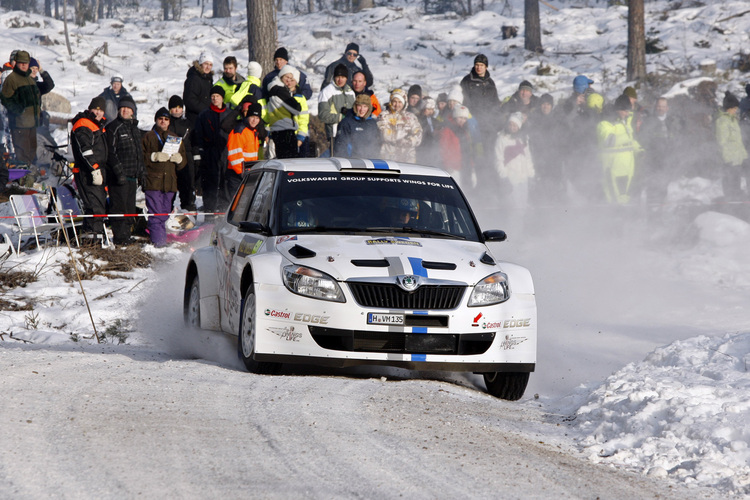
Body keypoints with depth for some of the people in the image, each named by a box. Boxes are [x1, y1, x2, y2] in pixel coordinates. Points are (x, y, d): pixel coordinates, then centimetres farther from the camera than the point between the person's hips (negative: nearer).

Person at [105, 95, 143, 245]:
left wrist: (141, 174, 20)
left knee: (130, 206, 9)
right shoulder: (114, 127, -6)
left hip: (132, 176, 7)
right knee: (119, 205, -7)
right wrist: (119, 172, -19)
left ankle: (126, 234, 16)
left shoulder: (135, 129, 18)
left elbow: (140, 154, 25)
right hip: (118, 176, -7)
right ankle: (119, 237, -4)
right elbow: (111, 153, -13)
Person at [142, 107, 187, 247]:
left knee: (165, 212, 6)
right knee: (155, 213, -10)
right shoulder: (148, 137, 6)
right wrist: (154, 157, -16)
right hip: (153, 181, -4)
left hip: (170, 182, 4)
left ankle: (162, 240, 11)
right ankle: (158, 240, -11)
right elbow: (141, 156, -2)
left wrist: (179, 159, -1)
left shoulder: (175, 138, 20)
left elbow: (184, 161, 21)